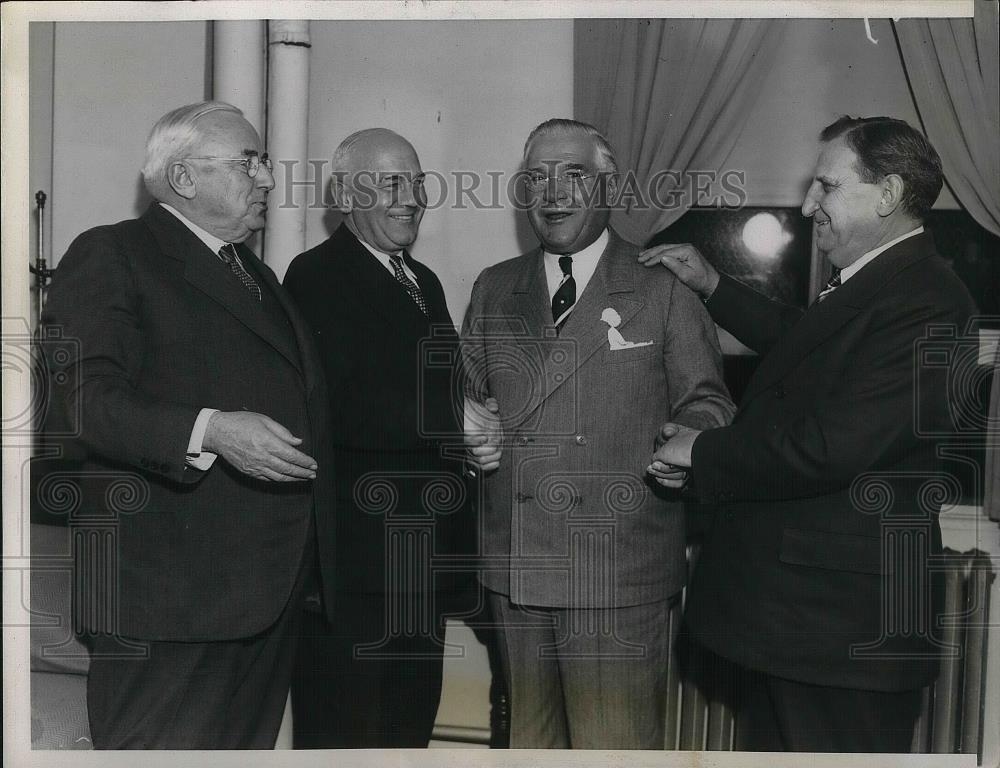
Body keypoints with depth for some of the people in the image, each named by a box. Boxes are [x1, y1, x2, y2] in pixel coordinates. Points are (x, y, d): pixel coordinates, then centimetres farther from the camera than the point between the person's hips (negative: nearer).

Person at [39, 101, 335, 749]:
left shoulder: (260, 277, 23)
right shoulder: (112, 256, -4)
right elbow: (81, 394, -18)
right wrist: (209, 432, -30)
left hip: (271, 591, 8)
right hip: (170, 593, -8)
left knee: (250, 744, 16)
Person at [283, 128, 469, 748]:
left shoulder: (425, 283, 17)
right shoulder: (316, 276, -10)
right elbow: (345, 409, -21)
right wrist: (460, 426, -23)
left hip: (424, 552, 8)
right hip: (355, 553, -8)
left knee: (411, 725, 20)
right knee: (341, 727, 5)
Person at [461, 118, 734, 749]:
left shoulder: (662, 289, 2)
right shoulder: (494, 290, 13)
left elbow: (706, 404, 3)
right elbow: (467, 396, 20)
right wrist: (473, 435, -1)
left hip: (620, 574, -4)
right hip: (516, 569, 4)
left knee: (617, 744, 0)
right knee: (529, 741, 17)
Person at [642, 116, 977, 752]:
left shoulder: (920, 302, -23)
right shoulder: (867, 285, 9)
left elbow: (830, 446, -31)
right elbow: (800, 343, 29)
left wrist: (703, 452, -17)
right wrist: (714, 287, 20)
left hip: (843, 620, -10)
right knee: (777, 740, 23)